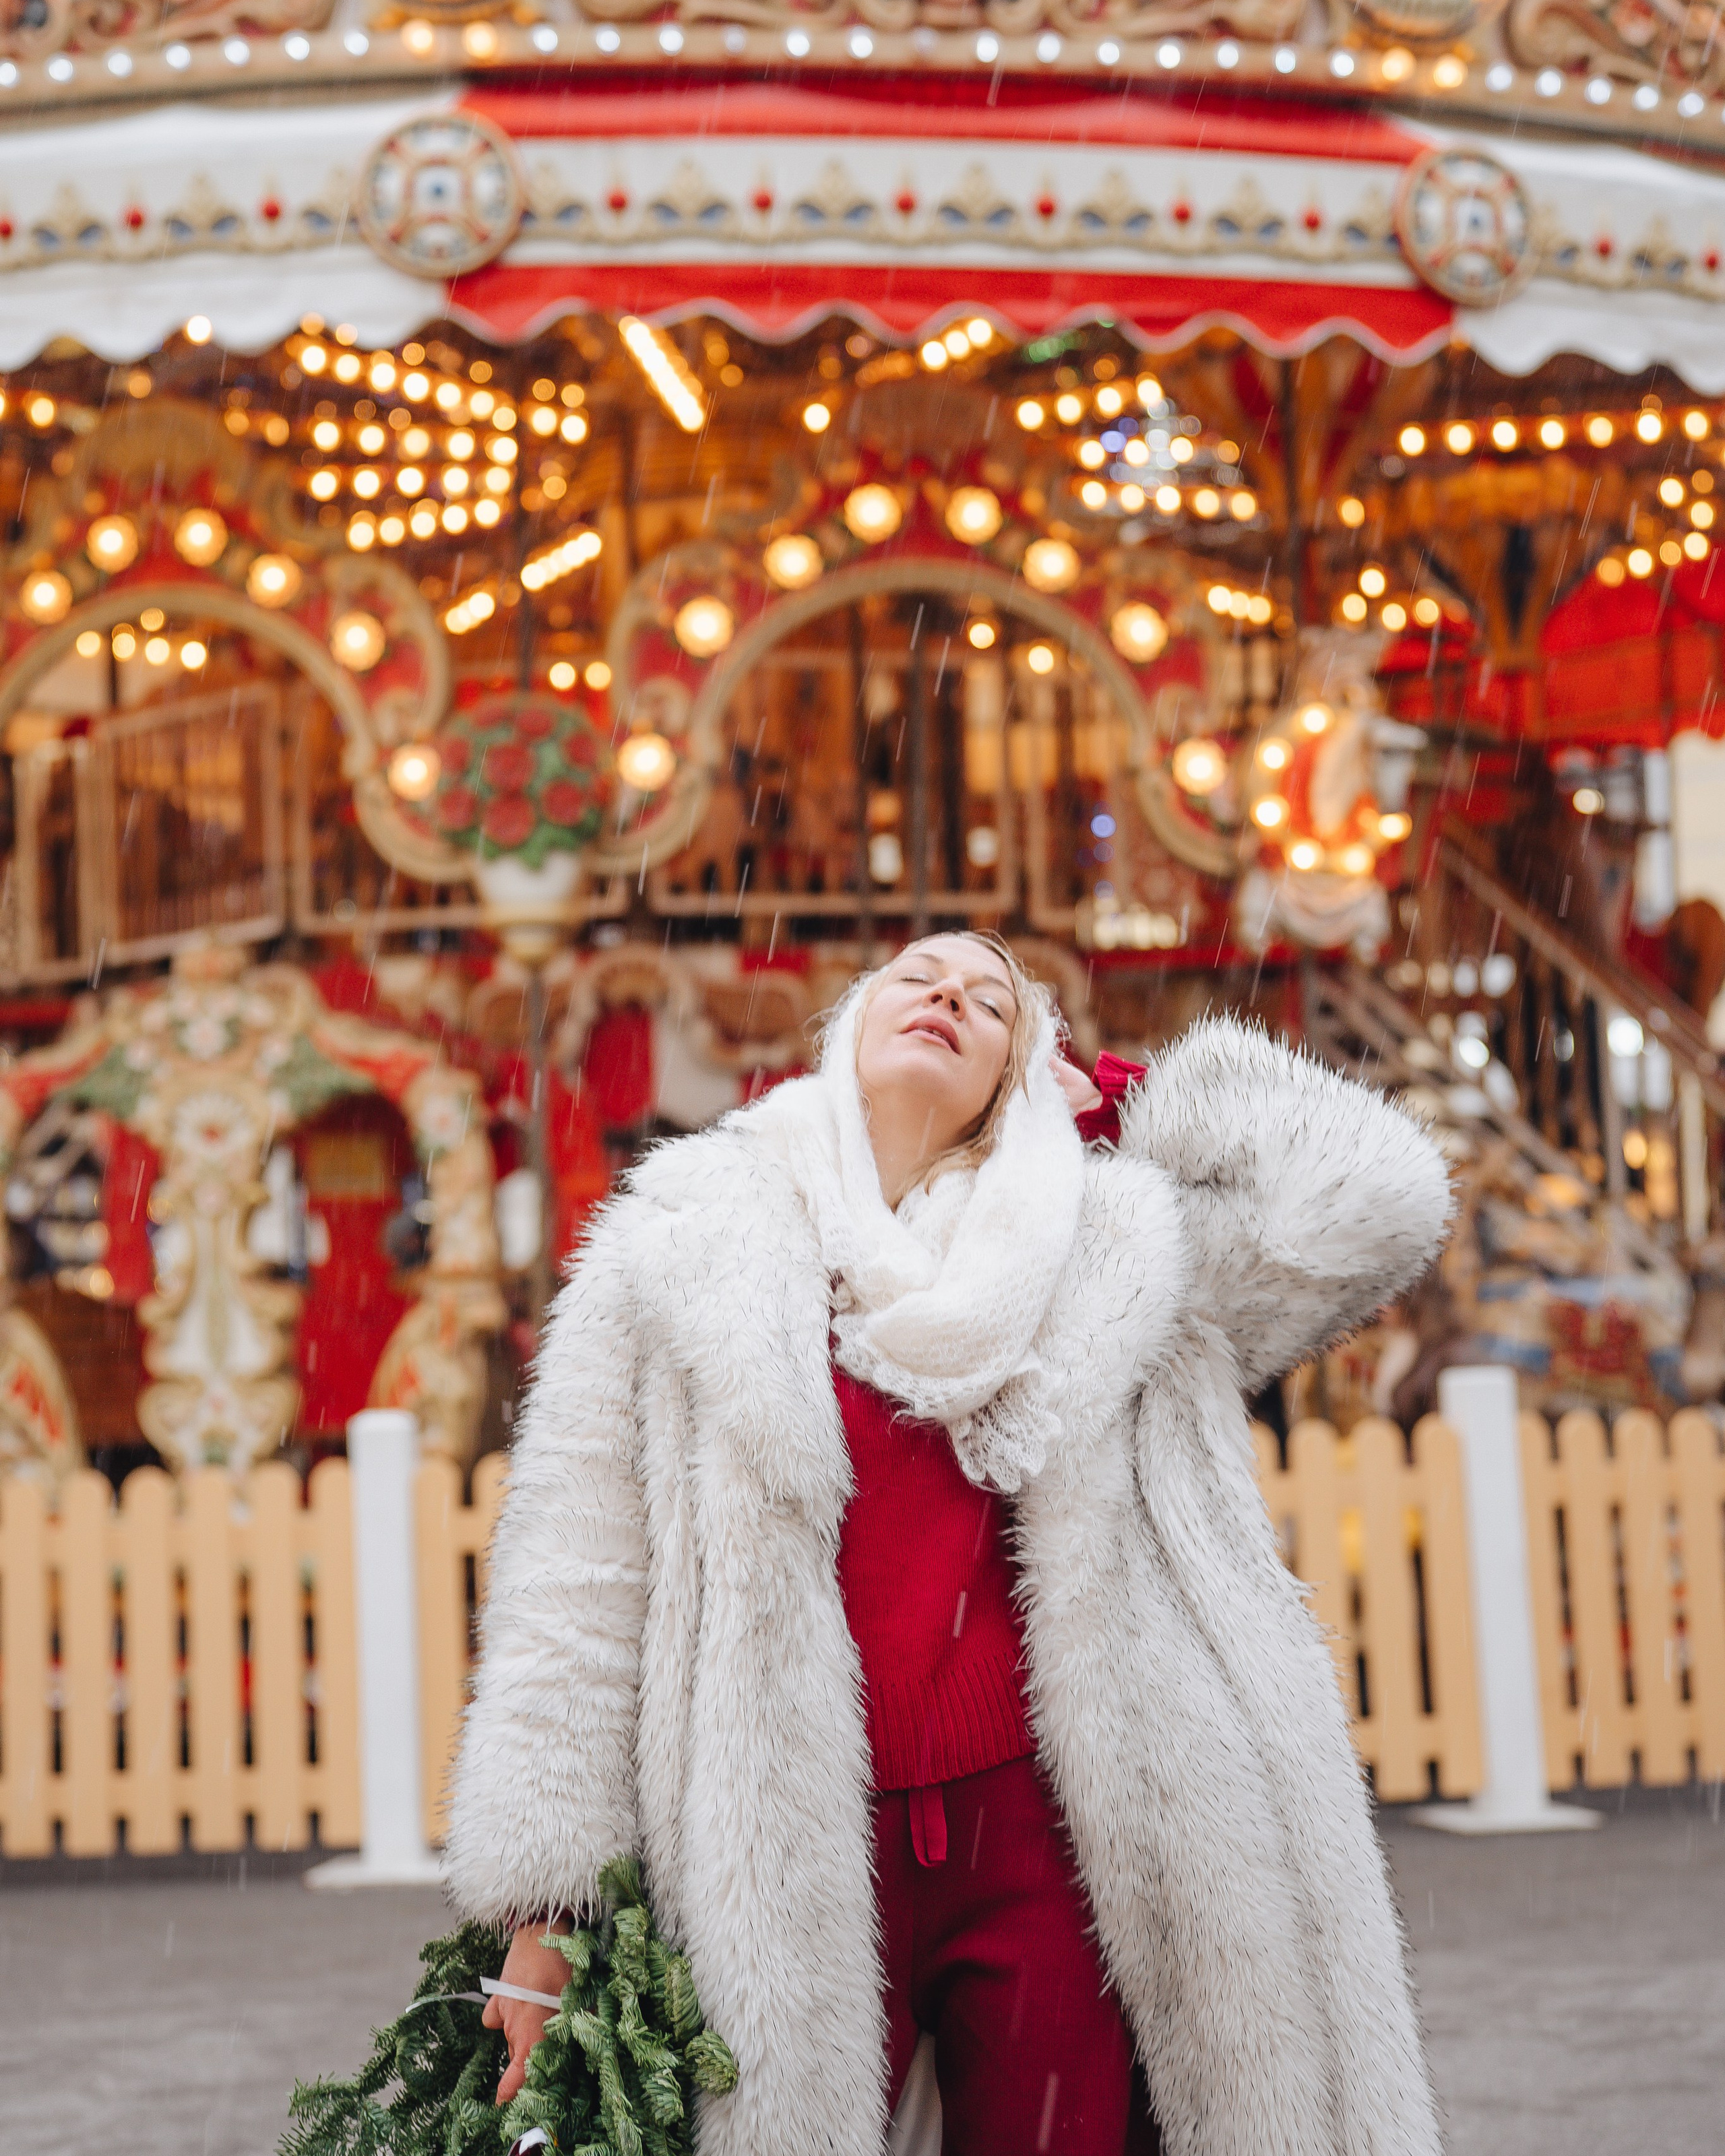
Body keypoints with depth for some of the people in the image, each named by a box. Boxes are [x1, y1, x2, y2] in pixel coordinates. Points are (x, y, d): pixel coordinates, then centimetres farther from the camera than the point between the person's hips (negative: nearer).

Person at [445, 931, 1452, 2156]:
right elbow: (581, 1579, 2)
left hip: (1040, 1832, 2)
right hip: (788, 1859, -1)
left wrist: (1128, 1103, 11)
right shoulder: (682, 1245, 5)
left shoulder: (1109, 1249, 10)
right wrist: (543, 1903, -3)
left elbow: (1368, 1200, 6)